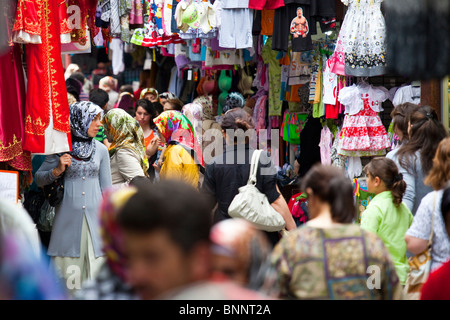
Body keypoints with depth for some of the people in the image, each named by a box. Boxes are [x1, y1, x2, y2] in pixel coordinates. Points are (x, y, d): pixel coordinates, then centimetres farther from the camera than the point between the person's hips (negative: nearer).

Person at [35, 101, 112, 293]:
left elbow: (106, 187, 13)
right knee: (68, 268, -2)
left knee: (96, 266, -1)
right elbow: (39, 179, 4)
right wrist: (57, 171, -14)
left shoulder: (101, 150, 9)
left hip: (95, 215, 3)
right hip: (68, 216, -2)